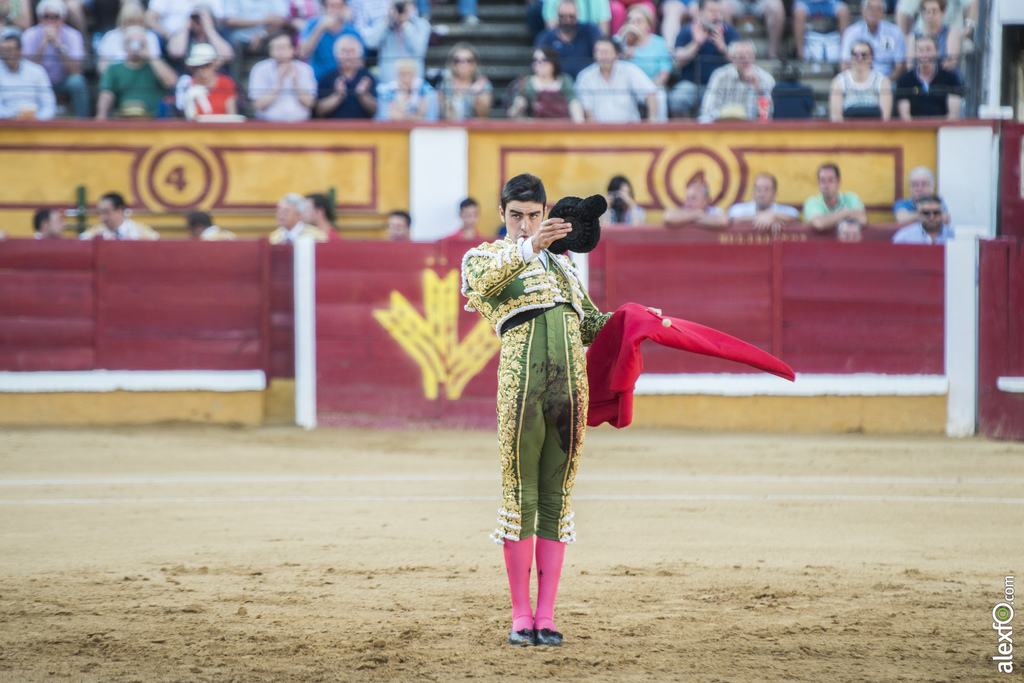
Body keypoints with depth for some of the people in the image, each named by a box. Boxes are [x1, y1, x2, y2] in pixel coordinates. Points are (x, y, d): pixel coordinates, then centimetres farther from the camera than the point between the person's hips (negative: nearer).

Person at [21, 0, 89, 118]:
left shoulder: (72, 36, -14)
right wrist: (44, 43, -31)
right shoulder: (30, 36, -12)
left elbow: (74, 71, -24)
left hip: (63, 82, 0)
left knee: (76, 82, -33)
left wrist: (58, 43, -32)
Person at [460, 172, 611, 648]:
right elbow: (484, 282, -13)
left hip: (569, 387, 4)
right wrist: (530, 247, -27)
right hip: (521, 382, -4)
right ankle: (520, 617, 6)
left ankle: (546, 617, 8)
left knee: (555, 502, 4)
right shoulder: (484, 257, 13)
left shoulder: (561, 266, 29)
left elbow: (592, 325, 38)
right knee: (520, 498, -1)